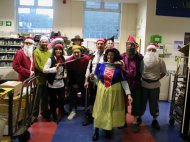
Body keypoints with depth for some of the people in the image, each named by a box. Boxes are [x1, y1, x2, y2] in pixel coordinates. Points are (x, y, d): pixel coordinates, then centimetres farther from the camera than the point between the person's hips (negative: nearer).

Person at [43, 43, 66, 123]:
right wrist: (55, 68, -24)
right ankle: (54, 116, 28)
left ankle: (61, 113, 35)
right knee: (53, 101, 9)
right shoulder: (51, 59, -12)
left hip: (61, 83, 4)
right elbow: (44, 70, -20)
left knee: (61, 99, 9)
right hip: (52, 84, -4)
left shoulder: (63, 59, 5)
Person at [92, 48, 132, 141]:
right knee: (100, 110, 8)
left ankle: (108, 129, 29)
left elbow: (124, 81, -8)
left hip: (114, 92, -1)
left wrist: (128, 94, -15)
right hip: (102, 91, 1)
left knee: (111, 110, 10)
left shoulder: (119, 67, -8)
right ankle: (96, 131, 20)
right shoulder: (101, 65, -3)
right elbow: (96, 78, 8)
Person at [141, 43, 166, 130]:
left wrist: (157, 78, -3)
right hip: (144, 84, 0)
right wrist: (141, 78, -8)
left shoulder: (160, 61, -5)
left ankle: (155, 120, 26)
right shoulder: (142, 60, -7)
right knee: (142, 102, 12)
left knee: (154, 103, 11)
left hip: (155, 85, 0)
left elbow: (163, 72, 6)